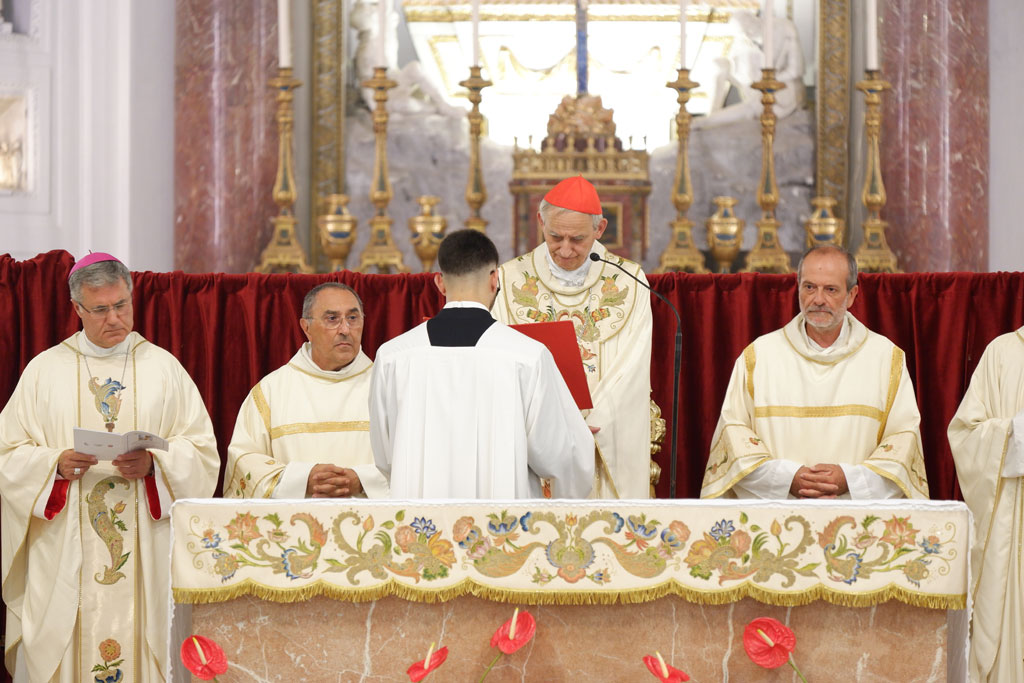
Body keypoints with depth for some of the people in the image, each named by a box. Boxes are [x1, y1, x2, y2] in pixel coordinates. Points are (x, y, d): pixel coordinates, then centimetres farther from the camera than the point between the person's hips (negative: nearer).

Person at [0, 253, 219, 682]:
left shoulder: (164, 368, 7)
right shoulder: (44, 370, 7)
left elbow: (202, 452, 2)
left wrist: (154, 464, -16)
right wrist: (56, 464, -14)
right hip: (64, 554, 0)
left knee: (142, 644, -3)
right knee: (63, 648, -2)